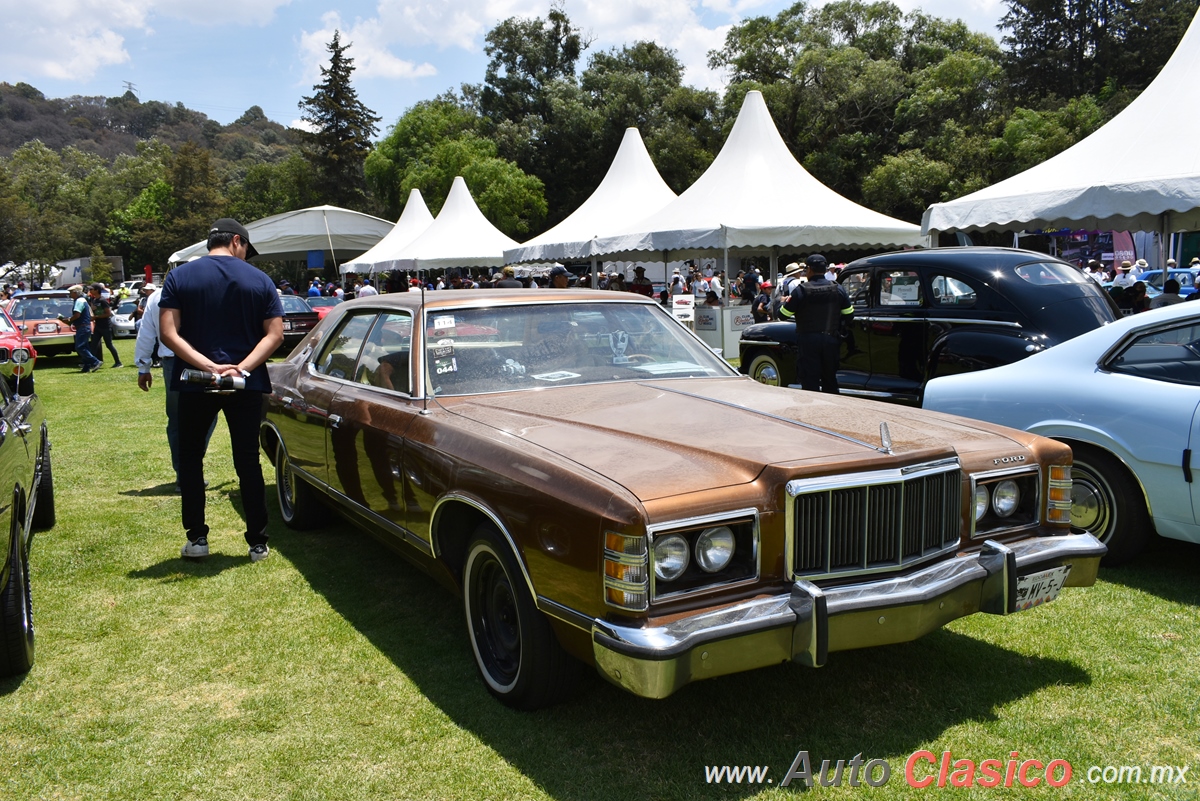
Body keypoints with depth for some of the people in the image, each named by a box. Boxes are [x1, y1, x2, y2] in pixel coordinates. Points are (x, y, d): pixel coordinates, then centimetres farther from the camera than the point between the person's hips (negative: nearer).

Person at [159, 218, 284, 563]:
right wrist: (242, 368, -16)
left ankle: (197, 538, 16)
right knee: (248, 462, 8)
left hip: (194, 383, 0)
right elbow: (275, 334, -9)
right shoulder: (259, 279, 0)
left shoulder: (179, 277, 0)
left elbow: (168, 333, -11)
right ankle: (258, 543, 10)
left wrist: (208, 366, -17)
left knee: (190, 458, 16)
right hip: (247, 385, 0)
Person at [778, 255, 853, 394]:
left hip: (807, 342, -3)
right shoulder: (838, 289, 0)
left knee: (809, 382, 0)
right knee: (830, 379, 16)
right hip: (830, 340, 4)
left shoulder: (801, 290, -10)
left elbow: (783, 315, -6)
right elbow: (848, 315, 5)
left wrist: (784, 302, 15)